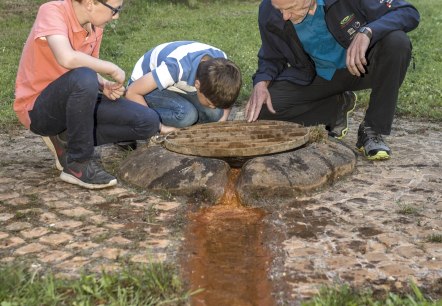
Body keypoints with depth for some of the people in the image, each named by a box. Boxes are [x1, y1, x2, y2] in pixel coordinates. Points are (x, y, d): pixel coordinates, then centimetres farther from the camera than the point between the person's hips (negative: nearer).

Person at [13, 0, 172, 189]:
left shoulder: (95, 25, 1)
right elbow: (67, 59, -38)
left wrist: (105, 85, -10)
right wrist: (113, 69, -25)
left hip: (74, 102, 7)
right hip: (37, 109, -7)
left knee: (149, 122, -7)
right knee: (84, 78, -39)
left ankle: (68, 142, 4)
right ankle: (78, 162, -19)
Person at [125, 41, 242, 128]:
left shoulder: (221, 61, -24)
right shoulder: (176, 68, -40)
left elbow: (228, 96, -5)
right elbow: (132, 93, -32)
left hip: (179, 85, 5)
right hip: (147, 85, -5)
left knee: (216, 113, -21)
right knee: (187, 114, -34)